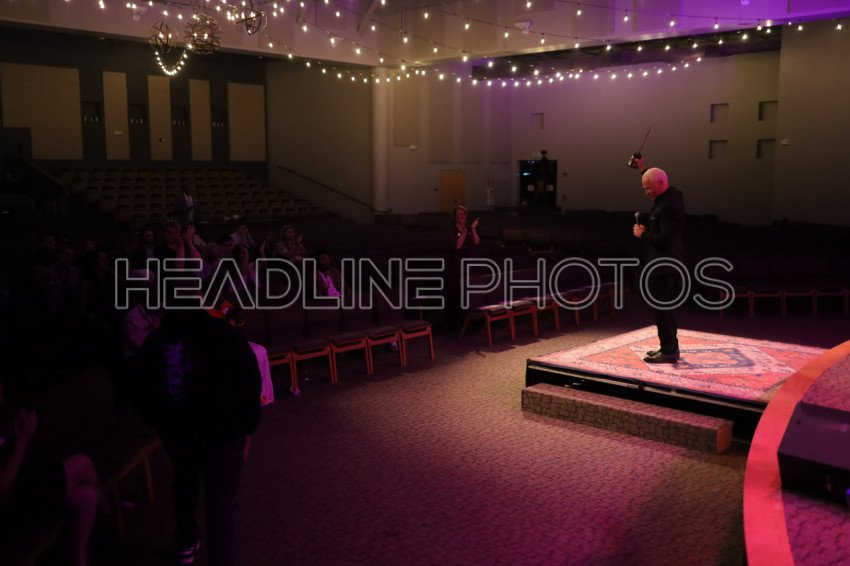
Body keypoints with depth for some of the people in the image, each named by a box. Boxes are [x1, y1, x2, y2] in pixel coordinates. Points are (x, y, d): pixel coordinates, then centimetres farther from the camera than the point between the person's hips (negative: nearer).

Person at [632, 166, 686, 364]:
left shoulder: (667, 206, -23)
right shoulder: (674, 194, 8)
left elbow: (665, 239, -29)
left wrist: (643, 234, -15)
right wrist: (644, 169, 26)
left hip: (663, 266, -11)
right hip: (670, 263, 11)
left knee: (660, 308, -3)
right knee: (666, 308, 18)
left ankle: (669, 351, 4)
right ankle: (671, 347, 27)